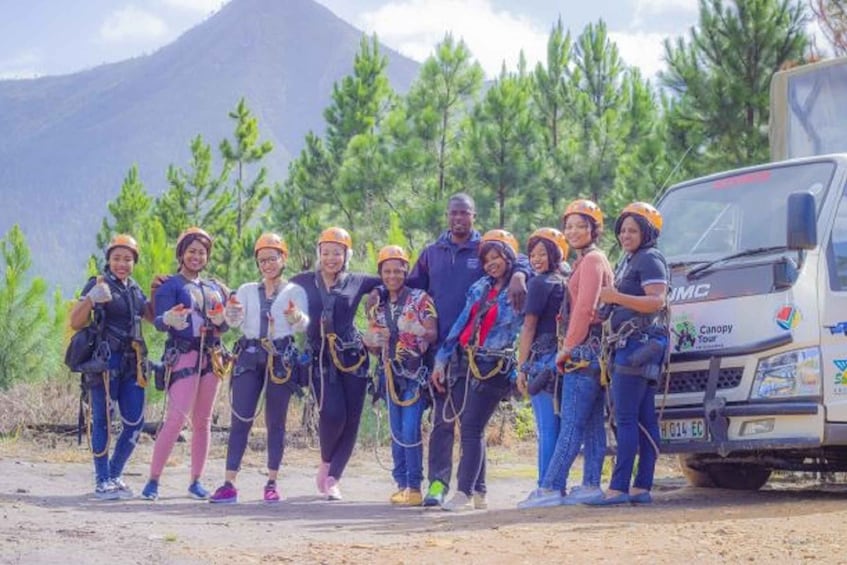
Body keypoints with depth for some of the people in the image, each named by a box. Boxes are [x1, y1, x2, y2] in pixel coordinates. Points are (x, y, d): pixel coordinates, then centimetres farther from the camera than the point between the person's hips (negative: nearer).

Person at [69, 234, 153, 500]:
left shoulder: (134, 288, 15)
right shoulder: (99, 285, -3)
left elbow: (153, 317, 26)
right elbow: (76, 322, -11)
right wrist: (90, 299, -27)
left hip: (132, 362, 6)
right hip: (106, 359, -6)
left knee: (135, 422, 5)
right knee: (102, 421, -3)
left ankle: (114, 475, 19)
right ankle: (102, 481, 3)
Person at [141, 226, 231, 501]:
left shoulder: (214, 288, 18)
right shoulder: (170, 285, 1)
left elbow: (224, 326, 19)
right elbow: (159, 321, -9)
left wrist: (221, 320, -4)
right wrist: (169, 319, -32)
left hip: (211, 355, 6)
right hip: (182, 355, -6)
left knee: (203, 420, 7)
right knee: (176, 417, -16)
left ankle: (196, 481, 12)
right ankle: (153, 480, -12)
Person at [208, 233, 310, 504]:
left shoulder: (295, 292, 8)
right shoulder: (247, 290, 15)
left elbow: (303, 326, -7)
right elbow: (235, 322, 1)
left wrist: (296, 316, -30)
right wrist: (231, 314, -23)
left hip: (282, 358, -1)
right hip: (250, 356, 1)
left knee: (275, 421, 1)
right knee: (240, 418, -6)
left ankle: (271, 483, 6)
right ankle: (229, 484, -10)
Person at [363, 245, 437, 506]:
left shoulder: (420, 299, -3)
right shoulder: (377, 306, 12)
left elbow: (433, 334, -8)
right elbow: (375, 347, 16)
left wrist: (419, 330, -28)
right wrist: (371, 341, -7)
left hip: (415, 371, -5)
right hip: (391, 372, 5)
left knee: (410, 430, -12)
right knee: (396, 431, 7)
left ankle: (414, 487, -9)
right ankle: (401, 484, 12)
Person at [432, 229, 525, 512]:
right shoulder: (480, 288, 14)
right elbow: (462, 323, 14)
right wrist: (442, 359, 13)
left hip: (494, 368, -7)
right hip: (466, 362, 7)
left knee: (472, 428, -12)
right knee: (467, 425, 8)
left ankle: (464, 493, -14)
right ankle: (475, 488, 16)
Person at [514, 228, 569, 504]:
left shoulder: (540, 283, -5)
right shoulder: (569, 282, 16)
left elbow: (529, 328, -6)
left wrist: (521, 368, -4)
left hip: (544, 359, -7)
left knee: (547, 430, -8)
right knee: (563, 427, 9)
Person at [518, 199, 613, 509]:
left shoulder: (592, 260, -9)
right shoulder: (586, 261, 22)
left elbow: (585, 308, -17)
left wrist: (568, 347, -14)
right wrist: (570, 347, 14)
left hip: (585, 348, -10)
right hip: (591, 351, 10)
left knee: (572, 423, -12)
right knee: (592, 422, 8)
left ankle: (551, 488, -15)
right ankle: (591, 484, 10)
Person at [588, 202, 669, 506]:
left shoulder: (649, 259, -8)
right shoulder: (628, 261, 22)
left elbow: (657, 301, -20)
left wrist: (618, 297, -25)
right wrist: (612, 301, 12)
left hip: (640, 341, -10)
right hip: (631, 343, 10)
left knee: (625, 417, -12)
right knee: (644, 418, 7)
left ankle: (619, 487, -14)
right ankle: (642, 487, 7)